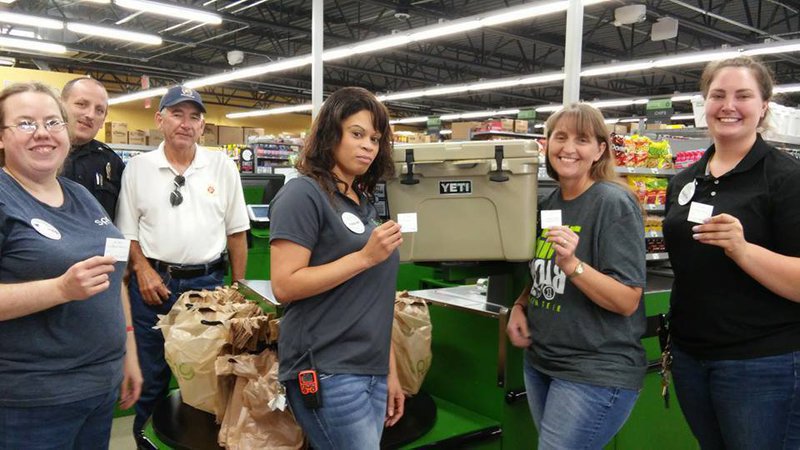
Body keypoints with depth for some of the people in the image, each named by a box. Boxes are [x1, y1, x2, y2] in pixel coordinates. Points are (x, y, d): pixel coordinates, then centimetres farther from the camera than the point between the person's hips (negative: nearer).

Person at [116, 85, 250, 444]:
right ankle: (146, 437, 31)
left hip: (207, 282, 0)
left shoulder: (223, 166, 1)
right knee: (150, 376, 11)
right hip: (153, 281, 0)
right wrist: (142, 269, -9)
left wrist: (238, 288, 3)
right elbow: (126, 229, 5)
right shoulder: (138, 167, 1)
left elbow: (236, 231, 5)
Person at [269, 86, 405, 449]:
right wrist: (366, 257, -19)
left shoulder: (364, 203, 13)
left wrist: (390, 371, 15)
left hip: (370, 371, 8)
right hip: (328, 372, -7)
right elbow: (284, 286, -17)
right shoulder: (303, 194, -9)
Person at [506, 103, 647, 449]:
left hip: (597, 372, -7)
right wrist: (520, 305, 2)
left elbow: (627, 301, -19)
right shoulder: (548, 204, 6)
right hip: (539, 361, 7)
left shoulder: (614, 203, -15)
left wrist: (572, 265, -32)